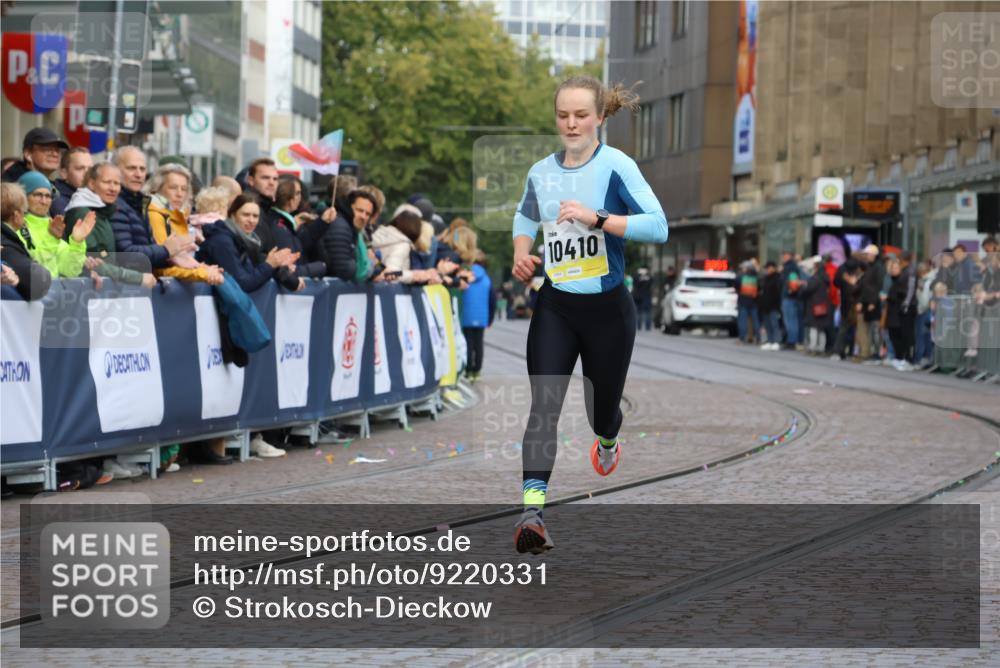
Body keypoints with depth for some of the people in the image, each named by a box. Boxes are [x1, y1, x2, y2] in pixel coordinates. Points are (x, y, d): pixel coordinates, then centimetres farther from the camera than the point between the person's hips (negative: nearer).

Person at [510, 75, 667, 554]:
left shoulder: (616, 166, -11)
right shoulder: (541, 172, 5)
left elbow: (657, 226, -20)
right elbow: (525, 217, 26)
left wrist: (595, 217, -27)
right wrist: (521, 254, 6)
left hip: (606, 308, -2)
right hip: (554, 307, 2)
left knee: (603, 407, 15)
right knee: (543, 406, -16)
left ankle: (607, 443, 53)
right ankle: (532, 509, -26)